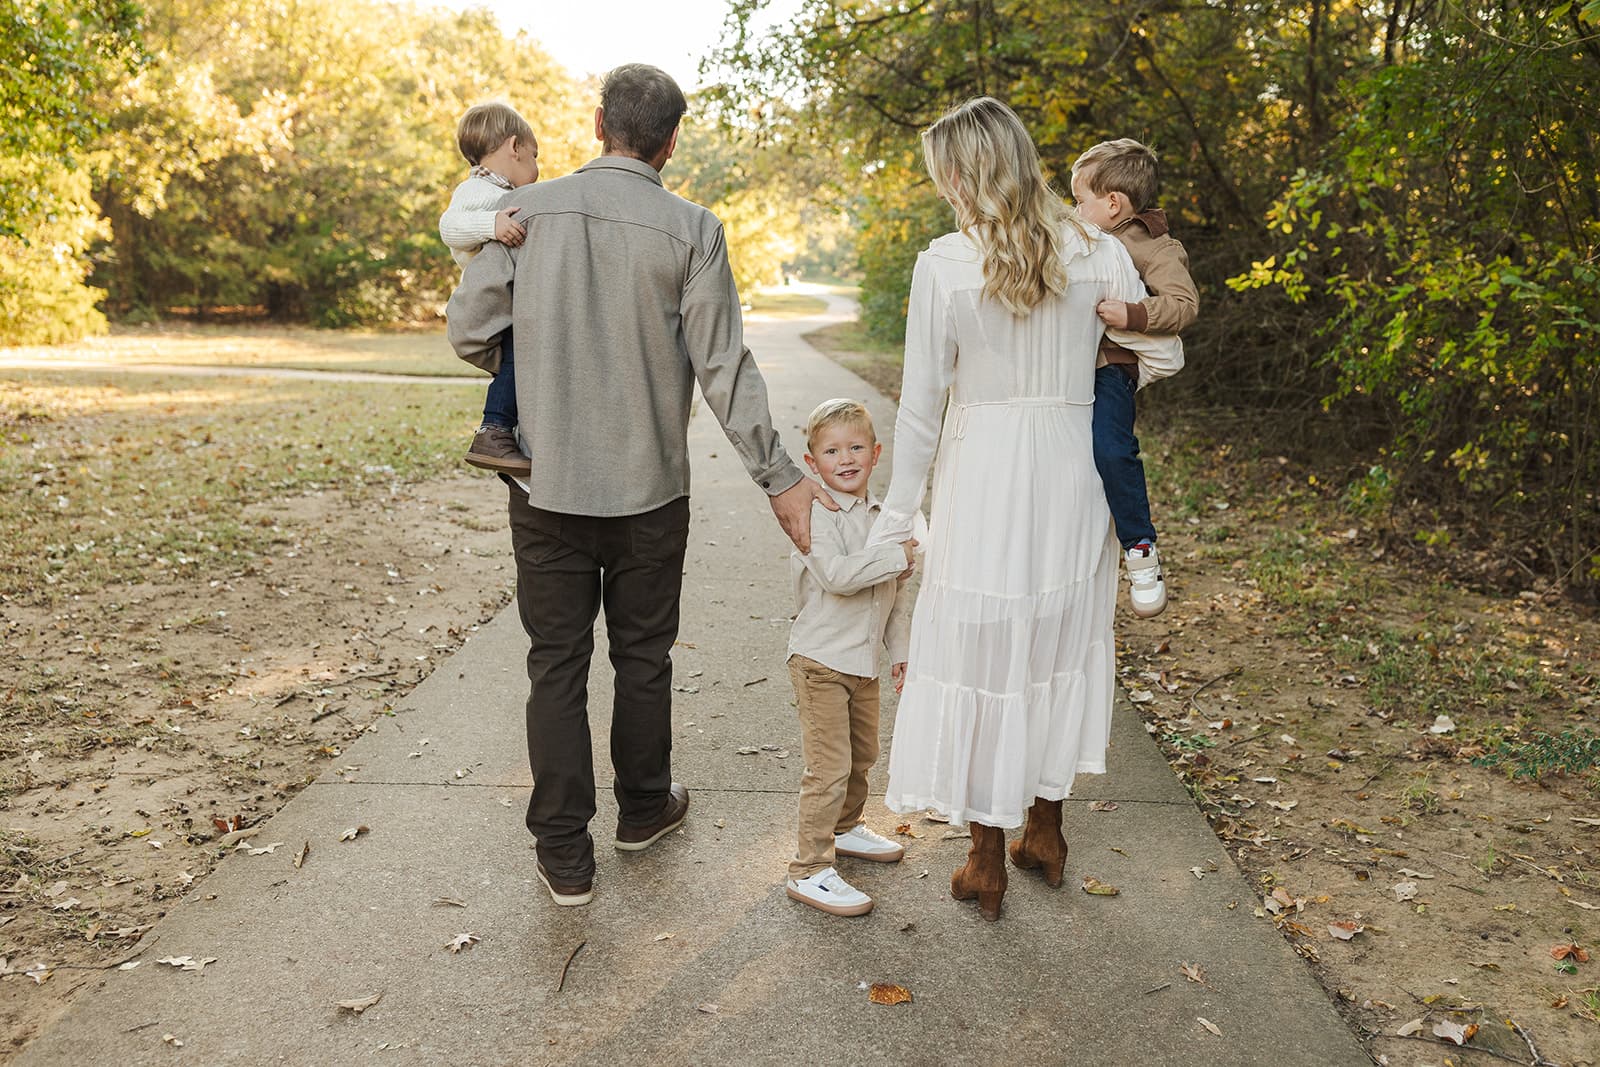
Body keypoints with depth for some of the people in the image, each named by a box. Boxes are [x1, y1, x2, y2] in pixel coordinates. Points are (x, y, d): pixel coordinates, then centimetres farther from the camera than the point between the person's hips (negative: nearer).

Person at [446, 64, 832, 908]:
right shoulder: (691, 231, -8)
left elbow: (470, 333, -1)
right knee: (643, 659, 17)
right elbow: (723, 369, -10)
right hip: (649, 490, 0)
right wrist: (780, 478, -3)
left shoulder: (524, 211, -4)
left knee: (557, 666, 9)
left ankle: (565, 858, 15)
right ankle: (643, 809, 36)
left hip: (548, 485, 1)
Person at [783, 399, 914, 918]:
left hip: (863, 662, 8)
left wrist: (900, 648, 17)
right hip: (820, 662, -8)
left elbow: (896, 592, 17)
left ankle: (846, 827, 45)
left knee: (862, 755, 22)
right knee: (829, 767, -8)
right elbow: (836, 575, -32)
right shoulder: (816, 515, -16)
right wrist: (896, 556, -27)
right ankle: (808, 871, 1)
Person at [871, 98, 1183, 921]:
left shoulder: (943, 265, -11)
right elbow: (1164, 355, 7)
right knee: (1056, 646, 19)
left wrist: (897, 515, 1)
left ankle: (986, 862, 20)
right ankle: (1045, 830, 34)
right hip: (1071, 471, 4)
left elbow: (920, 408, -8)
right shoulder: (1096, 254, -2)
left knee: (980, 655, 8)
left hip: (981, 475, -3)